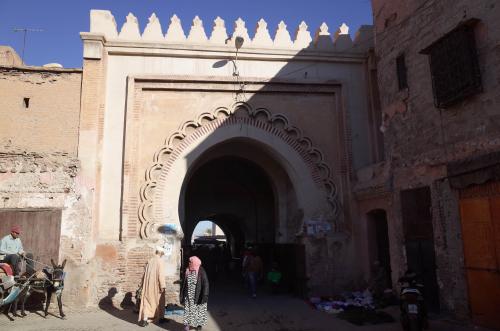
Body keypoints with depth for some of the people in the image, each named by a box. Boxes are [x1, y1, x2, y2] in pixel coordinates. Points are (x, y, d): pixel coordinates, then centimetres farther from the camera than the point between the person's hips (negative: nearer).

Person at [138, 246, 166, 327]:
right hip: (156, 285, -4)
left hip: (148, 284, 5)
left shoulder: (150, 260, 5)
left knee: (147, 301, 6)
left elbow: (145, 273, 9)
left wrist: (144, 283, 16)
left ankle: (145, 319, -3)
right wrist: (162, 286, -15)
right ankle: (159, 318, 22)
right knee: (158, 301, 11)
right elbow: (161, 274, -18)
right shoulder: (160, 261, -12)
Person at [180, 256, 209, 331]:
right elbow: (184, 283, 10)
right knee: (188, 310, -1)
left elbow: (205, 284, -13)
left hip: (198, 296, -3)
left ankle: (199, 324, 23)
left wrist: (204, 295, -19)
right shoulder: (187, 271, 3)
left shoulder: (201, 271, -11)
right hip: (188, 295, 3)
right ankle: (188, 323, 7)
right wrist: (182, 295, 8)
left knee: (199, 310, 8)